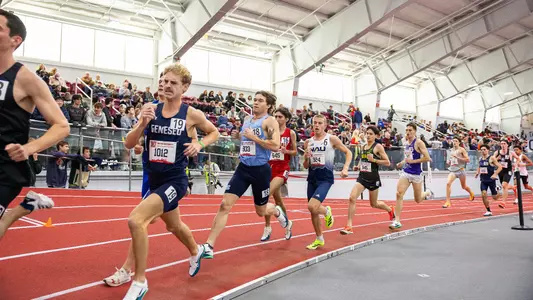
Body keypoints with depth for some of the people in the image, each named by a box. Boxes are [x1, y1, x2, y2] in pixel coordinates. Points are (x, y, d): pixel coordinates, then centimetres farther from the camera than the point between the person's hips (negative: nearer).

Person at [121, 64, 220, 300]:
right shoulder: (150, 109, -1)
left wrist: (199, 144, -11)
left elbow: (214, 132, 8)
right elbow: (129, 144, -3)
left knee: (135, 220, -23)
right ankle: (195, 251, 59)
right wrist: (142, 123, -20)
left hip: (174, 181, -5)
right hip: (154, 180, 5)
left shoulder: (191, 114, -9)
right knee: (174, 226, 25)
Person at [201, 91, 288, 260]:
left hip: (261, 170, -4)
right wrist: (239, 135, 9)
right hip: (243, 168, 5)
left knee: (261, 211, 13)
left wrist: (253, 137, -20)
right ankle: (209, 246, -7)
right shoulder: (247, 120, 11)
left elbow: (275, 146, -21)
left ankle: (278, 212, 50)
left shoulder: (270, 121, -8)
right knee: (225, 205, -9)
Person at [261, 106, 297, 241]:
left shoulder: (291, 133, 0)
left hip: (282, 168, -4)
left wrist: (286, 151, -14)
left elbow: (295, 152, 5)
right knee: (277, 198, 10)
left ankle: (267, 228, -3)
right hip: (270, 167, 4)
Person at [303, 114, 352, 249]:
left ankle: (327, 212, 12)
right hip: (312, 178, 5)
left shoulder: (332, 139, -5)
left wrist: (345, 168, -12)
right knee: (313, 211, 9)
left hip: (325, 178, -5)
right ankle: (319, 239, 28)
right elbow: (306, 166, 12)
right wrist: (306, 158, -10)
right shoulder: (308, 142, 7)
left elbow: (348, 152, 1)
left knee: (312, 206, -22)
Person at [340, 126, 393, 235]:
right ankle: (349, 226, -13)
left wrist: (374, 160, -21)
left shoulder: (378, 147, -7)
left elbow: (387, 163, -10)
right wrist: (358, 166, 6)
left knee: (374, 204, 13)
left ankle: (390, 210, 47)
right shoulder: (363, 146, 9)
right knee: (352, 198, -16)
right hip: (362, 177, 4)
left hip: (373, 178, -4)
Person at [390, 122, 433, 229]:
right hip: (405, 172, 5)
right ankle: (397, 221, -10)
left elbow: (427, 158, -18)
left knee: (418, 200, 11)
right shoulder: (406, 143, 8)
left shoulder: (419, 143, -12)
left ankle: (427, 192, 46)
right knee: (399, 194, -13)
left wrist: (412, 161, -20)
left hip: (416, 174, -5)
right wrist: (401, 163, 8)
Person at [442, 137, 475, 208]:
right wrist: (449, 161, 6)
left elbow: (468, 160, -14)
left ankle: (471, 193, 50)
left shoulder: (462, 150, -6)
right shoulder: (452, 150, 10)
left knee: (464, 186, 15)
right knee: (448, 183, -20)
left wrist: (457, 157, -21)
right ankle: (447, 202, -19)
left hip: (460, 170, -4)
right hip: (452, 170, 4)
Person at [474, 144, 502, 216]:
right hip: (483, 180, 4)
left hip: (491, 180, -4)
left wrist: (495, 174, -23)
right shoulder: (480, 159, 7)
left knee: (494, 197, 5)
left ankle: (498, 193, 43)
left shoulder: (491, 158, -10)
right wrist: (477, 172, 6)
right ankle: (488, 211, 1)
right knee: (483, 195, -12)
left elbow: (500, 167, -11)